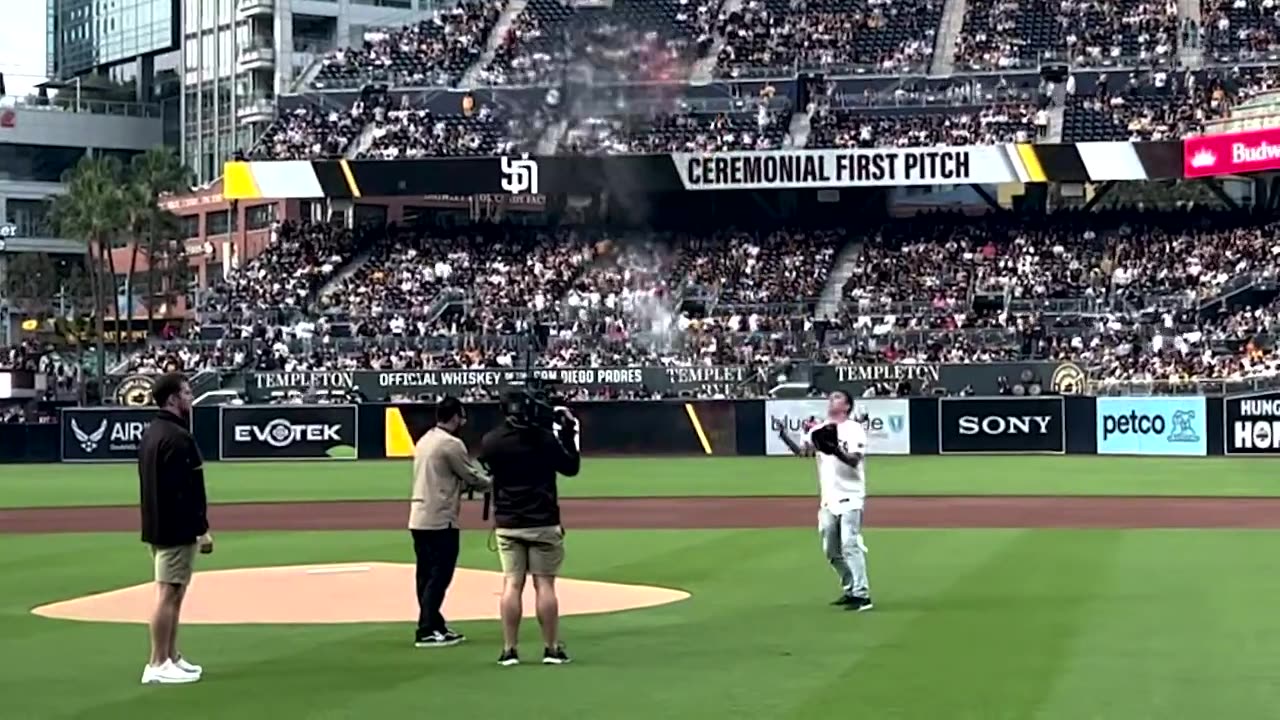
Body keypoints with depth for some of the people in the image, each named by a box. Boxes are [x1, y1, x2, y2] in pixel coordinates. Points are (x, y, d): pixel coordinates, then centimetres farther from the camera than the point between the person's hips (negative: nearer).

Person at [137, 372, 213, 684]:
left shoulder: (150, 433, 14)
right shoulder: (177, 437, -17)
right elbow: (187, 489, -22)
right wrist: (202, 529, -18)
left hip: (157, 527, 10)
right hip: (177, 528, -10)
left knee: (173, 594, 15)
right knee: (169, 594, -7)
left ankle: (171, 658, 21)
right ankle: (158, 665, -5)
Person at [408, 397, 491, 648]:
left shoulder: (424, 441, 14)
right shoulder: (451, 444, -13)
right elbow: (472, 477, -7)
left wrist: (468, 483, 14)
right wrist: (491, 483, 12)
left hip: (418, 518, 9)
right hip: (440, 521, -9)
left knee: (426, 577, 12)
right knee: (439, 577, -5)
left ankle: (436, 627, 20)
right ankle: (427, 632, -5)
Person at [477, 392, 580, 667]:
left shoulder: (490, 441, -4)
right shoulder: (545, 438, -9)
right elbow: (571, 467, 2)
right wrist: (568, 435, 9)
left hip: (507, 523, 2)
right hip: (543, 523, -2)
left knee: (511, 584, 4)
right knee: (544, 584, 2)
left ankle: (509, 650, 2)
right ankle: (552, 649, 5)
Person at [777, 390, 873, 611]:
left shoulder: (854, 429, -5)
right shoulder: (819, 430, 12)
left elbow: (854, 460, -18)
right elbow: (800, 450, 0)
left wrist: (836, 450, -36)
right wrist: (784, 435, -18)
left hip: (850, 498, -7)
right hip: (828, 500, 7)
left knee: (850, 544, -17)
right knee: (831, 550, 12)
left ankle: (862, 595, -18)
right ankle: (850, 589, 25)